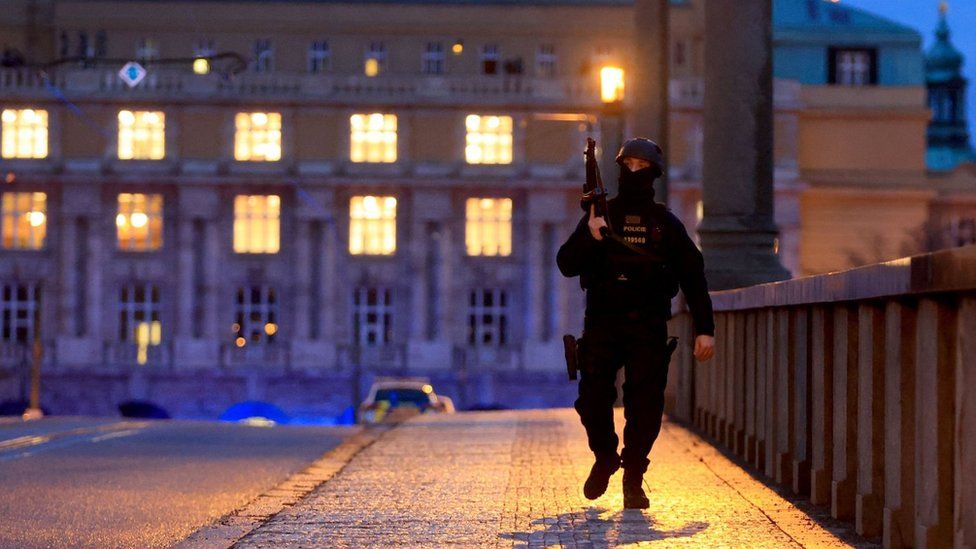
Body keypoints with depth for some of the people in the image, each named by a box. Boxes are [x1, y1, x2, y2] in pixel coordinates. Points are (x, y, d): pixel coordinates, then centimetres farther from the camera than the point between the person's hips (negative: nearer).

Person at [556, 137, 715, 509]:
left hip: (648, 329, 0)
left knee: (644, 405, -6)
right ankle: (604, 457, 17)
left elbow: (693, 276, 10)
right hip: (602, 325, 0)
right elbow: (567, 265, 2)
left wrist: (704, 329, 3)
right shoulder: (601, 216, 8)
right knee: (593, 398, -9)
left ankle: (633, 479, 4)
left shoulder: (666, 223, 9)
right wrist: (590, 237, -17)